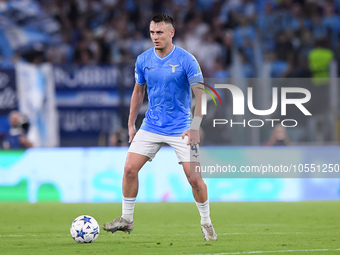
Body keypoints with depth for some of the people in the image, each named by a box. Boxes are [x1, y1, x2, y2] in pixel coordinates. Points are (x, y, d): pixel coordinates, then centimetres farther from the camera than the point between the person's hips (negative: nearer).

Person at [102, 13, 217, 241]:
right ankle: (126, 219, 8)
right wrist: (131, 124, 12)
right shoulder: (143, 60, 1)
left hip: (181, 129, -4)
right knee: (130, 168, -6)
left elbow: (201, 94, -14)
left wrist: (195, 127, -22)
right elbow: (138, 92, 14)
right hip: (151, 127, 4)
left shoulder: (186, 60, -13)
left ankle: (206, 223, 10)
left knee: (194, 177, -9)